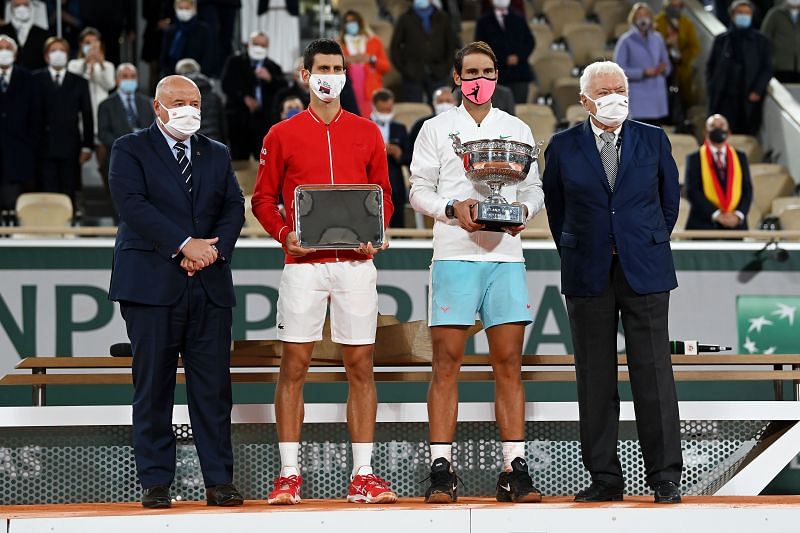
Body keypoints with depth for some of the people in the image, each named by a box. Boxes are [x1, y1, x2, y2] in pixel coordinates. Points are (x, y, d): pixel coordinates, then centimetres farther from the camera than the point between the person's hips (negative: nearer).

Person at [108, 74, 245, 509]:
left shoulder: (216, 154, 18)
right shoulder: (130, 150, 4)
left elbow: (234, 207, 9)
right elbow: (132, 204, -10)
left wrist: (215, 249, -11)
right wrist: (185, 245, -16)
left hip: (209, 284, 3)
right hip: (153, 283, -3)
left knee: (213, 386, 1)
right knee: (153, 387, -1)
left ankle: (219, 481, 4)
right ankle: (155, 483, 5)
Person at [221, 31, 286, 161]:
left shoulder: (273, 67, 14)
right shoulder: (234, 62, 10)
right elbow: (227, 85, -2)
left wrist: (270, 79, -13)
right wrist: (244, 98, -13)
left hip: (264, 120, 1)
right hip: (239, 118, -1)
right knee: (238, 160, -4)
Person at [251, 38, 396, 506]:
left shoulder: (367, 133, 10)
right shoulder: (282, 135, 7)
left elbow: (384, 196, 13)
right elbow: (263, 198, 8)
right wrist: (284, 234, -9)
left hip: (356, 263, 1)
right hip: (303, 262, -1)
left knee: (361, 366, 1)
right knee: (294, 366, -1)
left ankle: (363, 476, 4)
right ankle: (290, 475, 3)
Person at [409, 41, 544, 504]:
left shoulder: (518, 130, 15)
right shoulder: (436, 129, 9)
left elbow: (534, 189, 14)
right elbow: (419, 191, 6)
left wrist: (524, 211, -8)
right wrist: (453, 209, -12)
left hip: (506, 254, 2)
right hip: (454, 254, -2)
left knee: (509, 363, 0)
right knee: (447, 363, -4)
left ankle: (516, 470, 1)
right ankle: (442, 470, -2)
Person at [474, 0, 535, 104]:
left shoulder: (519, 19, 15)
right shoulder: (484, 22, 8)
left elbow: (530, 41, 13)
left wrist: (519, 56, -5)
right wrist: (505, 60, -8)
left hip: (519, 73, 2)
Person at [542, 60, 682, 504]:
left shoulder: (654, 141, 5)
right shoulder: (563, 147, 4)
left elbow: (669, 200, 16)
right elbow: (555, 208, 16)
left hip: (644, 273, -1)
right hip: (588, 276, 1)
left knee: (653, 372, -3)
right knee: (595, 379, 3)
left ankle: (664, 477, 2)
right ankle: (604, 477, 9)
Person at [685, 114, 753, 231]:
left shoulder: (740, 157, 14)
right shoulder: (694, 159, 4)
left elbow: (747, 189, 10)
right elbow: (692, 191, -4)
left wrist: (739, 214, -7)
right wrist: (716, 214, -14)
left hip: (735, 225, 3)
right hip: (704, 225, -3)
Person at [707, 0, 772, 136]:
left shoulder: (761, 41, 7)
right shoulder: (721, 40, 11)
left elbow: (767, 68, 6)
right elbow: (710, 66, 14)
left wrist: (757, 91, -5)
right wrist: (711, 88, 2)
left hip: (749, 99, -1)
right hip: (724, 99, 1)